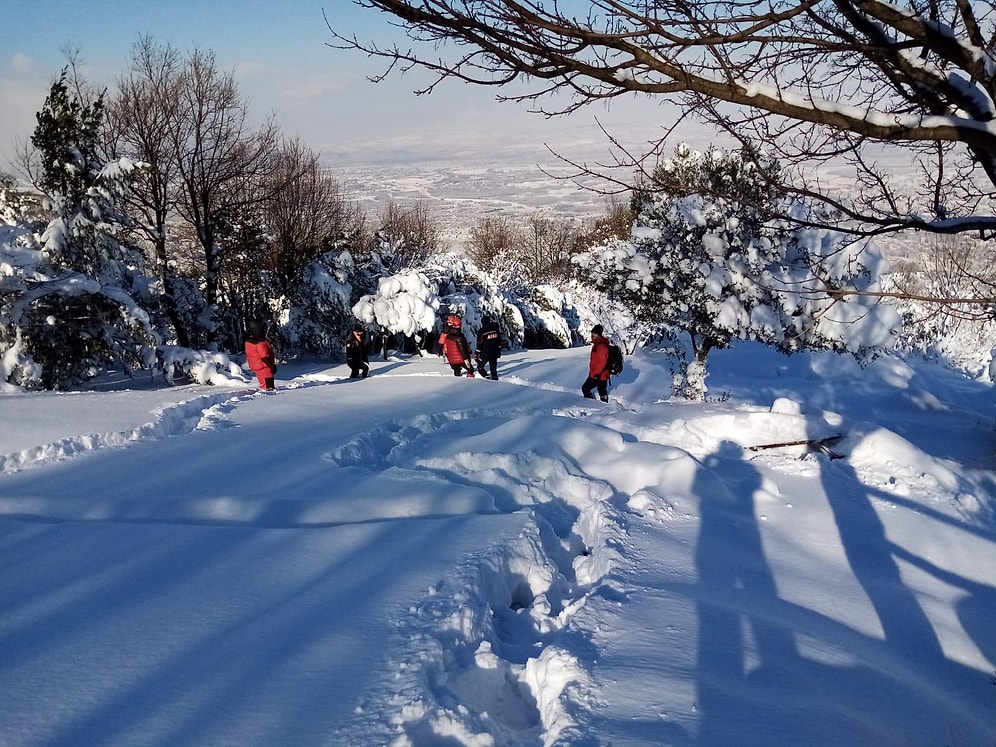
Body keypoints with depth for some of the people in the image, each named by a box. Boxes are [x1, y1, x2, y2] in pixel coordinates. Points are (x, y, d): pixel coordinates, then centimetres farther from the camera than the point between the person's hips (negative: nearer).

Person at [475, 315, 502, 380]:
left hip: (485, 354, -4)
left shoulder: (481, 332, -13)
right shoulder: (495, 329, 1)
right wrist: (499, 351, 20)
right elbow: (499, 341, 9)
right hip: (495, 353, 4)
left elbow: (479, 345, -11)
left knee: (480, 367, 11)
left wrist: (477, 355, -2)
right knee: (493, 369, 16)